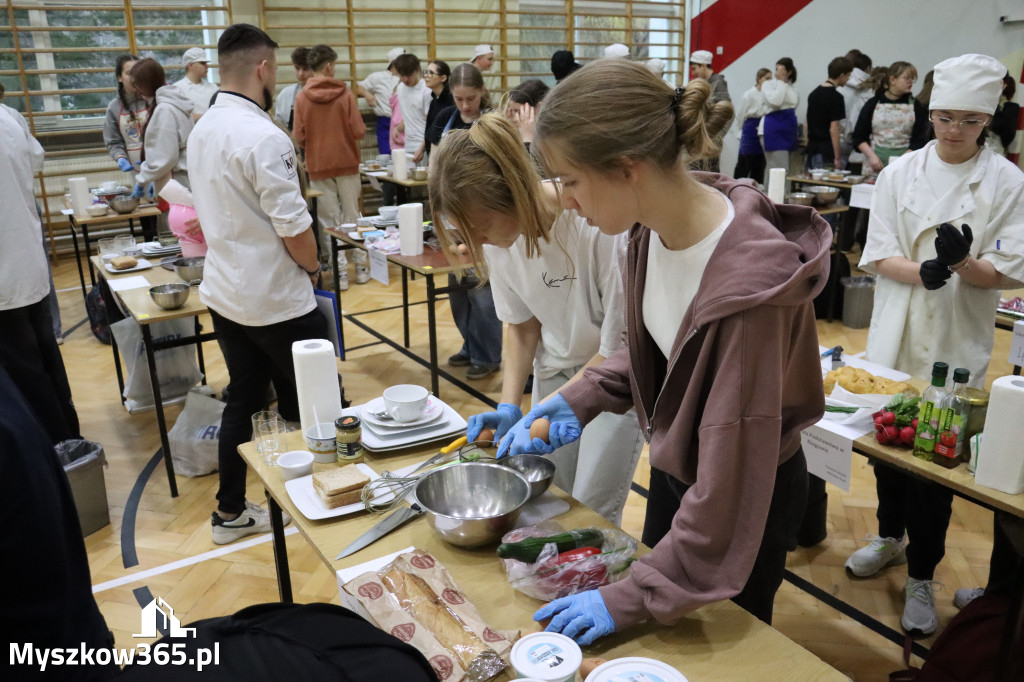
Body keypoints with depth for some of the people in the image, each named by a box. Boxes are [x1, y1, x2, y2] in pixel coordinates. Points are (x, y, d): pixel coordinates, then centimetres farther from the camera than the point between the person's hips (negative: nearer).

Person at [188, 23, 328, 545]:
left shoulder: (202, 130, 7)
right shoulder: (264, 138, -21)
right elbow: (294, 228, -22)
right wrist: (313, 267, -2)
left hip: (224, 293, 8)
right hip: (276, 301, -8)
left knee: (242, 399, 17)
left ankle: (230, 512, 27)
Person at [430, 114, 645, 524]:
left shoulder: (599, 224, -31)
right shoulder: (499, 234, -12)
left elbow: (620, 346, -22)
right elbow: (522, 327, 1)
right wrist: (509, 405, -11)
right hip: (555, 373, 5)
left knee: (592, 513, 0)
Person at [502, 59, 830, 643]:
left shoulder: (746, 284, -37)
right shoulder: (655, 226, -13)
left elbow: (727, 491, -31)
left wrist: (631, 597, -25)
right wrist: (580, 399, -9)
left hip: (748, 496, -7)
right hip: (674, 466, 7)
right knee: (661, 642, 29)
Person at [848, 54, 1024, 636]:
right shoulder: (901, 172, 2)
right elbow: (878, 255, -2)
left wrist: (963, 263, -26)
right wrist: (921, 271, -23)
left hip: (958, 342, -2)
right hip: (897, 333, 2)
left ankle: (921, 577, 20)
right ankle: (890, 537, 39)